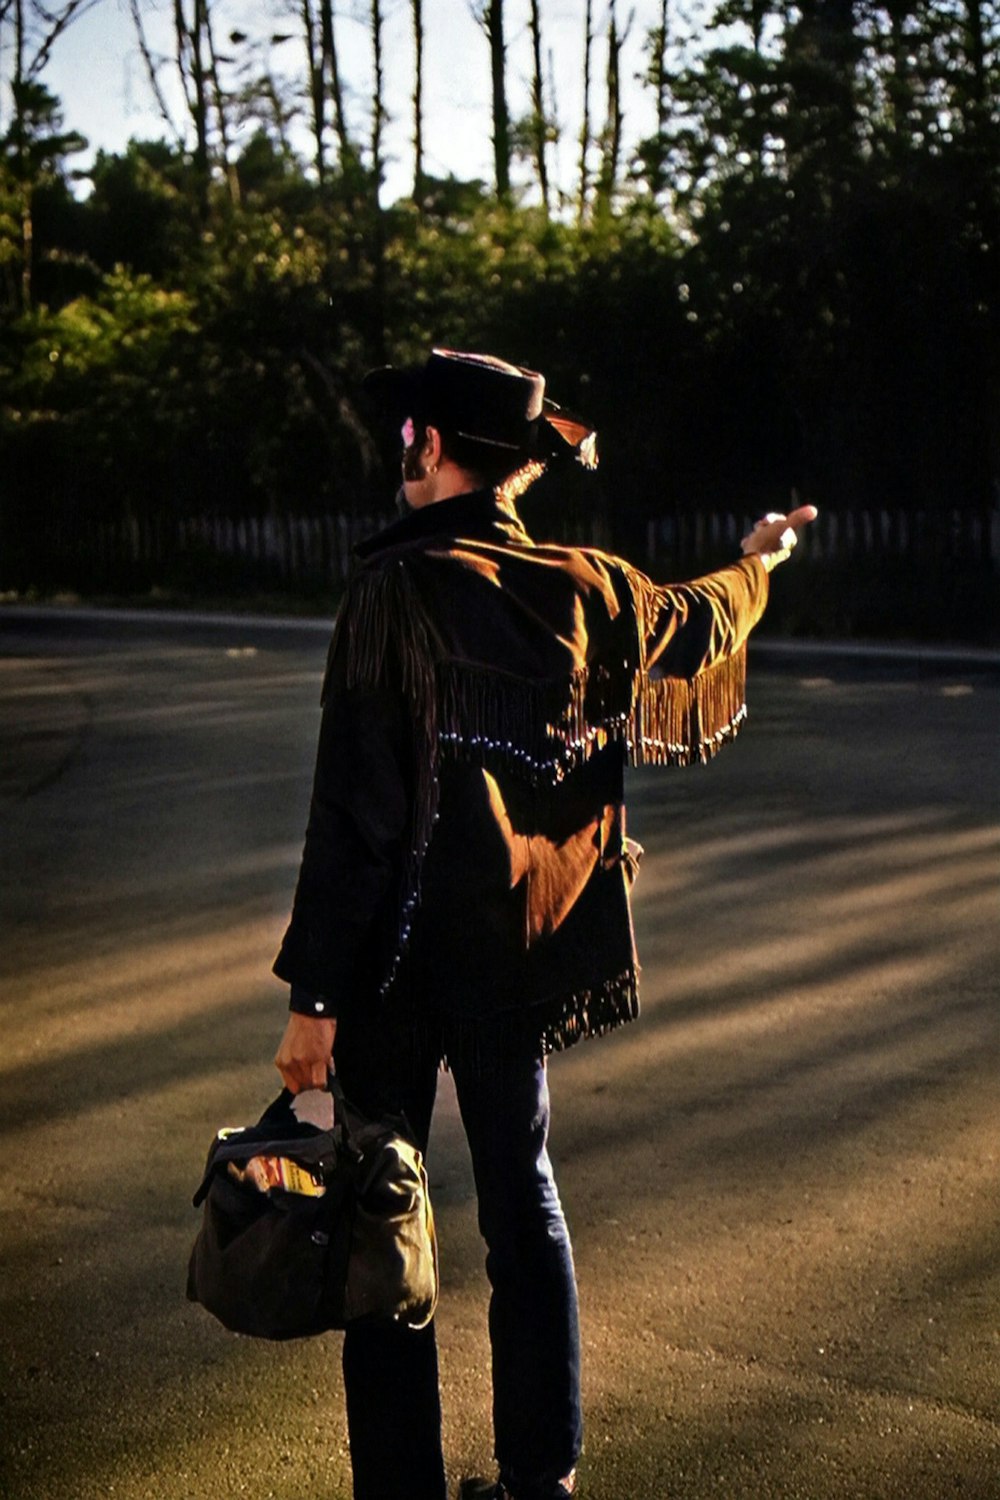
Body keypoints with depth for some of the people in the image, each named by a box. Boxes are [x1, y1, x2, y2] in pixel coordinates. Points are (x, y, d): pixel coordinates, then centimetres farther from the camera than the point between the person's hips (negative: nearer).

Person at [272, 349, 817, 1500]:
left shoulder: (396, 590, -17)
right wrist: (757, 562, 46)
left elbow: (355, 809, -20)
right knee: (521, 1191, 18)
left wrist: (315, 995, -16)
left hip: (401, 947, -5)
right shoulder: (584, 588, 0)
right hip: (522, 946, 6)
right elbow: (695, 625, 23)